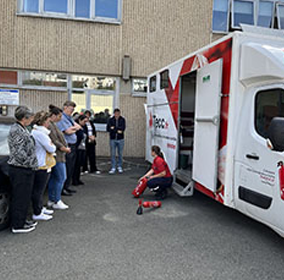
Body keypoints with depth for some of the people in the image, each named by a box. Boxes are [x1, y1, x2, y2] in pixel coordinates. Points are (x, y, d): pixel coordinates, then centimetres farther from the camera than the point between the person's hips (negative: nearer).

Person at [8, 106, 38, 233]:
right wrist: (30, 163, -15)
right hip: (20, 170, -10)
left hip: (25, 170, 10)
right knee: (20, 198, 1)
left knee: (24, 197, 18)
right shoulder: (16, 130, -18)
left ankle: (22, 220, 31)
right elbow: (19, 152, -23)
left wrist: (32, 165, 18)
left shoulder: (22, 129, 13)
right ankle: (17, 225, 14)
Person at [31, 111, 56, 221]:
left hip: (40, 165, 11)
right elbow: (51, 149, -19)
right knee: (38, 190, -1)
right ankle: (37, 214, 9)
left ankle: (40, 208, 34)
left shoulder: (36, 131, 13)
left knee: (39, 189, 20)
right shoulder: (40, 133, -21)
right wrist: (53, 145, 0)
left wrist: (50, 145, -1)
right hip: (41, 166, -11)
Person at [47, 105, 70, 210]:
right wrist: (65, 149, -10)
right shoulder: (49, 125, -17)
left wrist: (65, 147, 7)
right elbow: (54, 141, -20)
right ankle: (57, 201, 5)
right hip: (57, 155, -10)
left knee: (53, 177, 15)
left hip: (56, 155, 10)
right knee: (61, 178, -3)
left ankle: (51, 200, 24)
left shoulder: (52, 124, 15)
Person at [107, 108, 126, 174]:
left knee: (120, 154, 8)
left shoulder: (122, 119, 0)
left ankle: (119, 167, 22)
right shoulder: (110, 120, 0)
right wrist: (117, 130, -17)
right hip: (112, 139, 0)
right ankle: (113, 168, 9)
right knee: (113, 154, 1)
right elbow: (108, 129, -9)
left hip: (120, 139, 0)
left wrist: (114, 128, -14)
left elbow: (123, 128, -12)